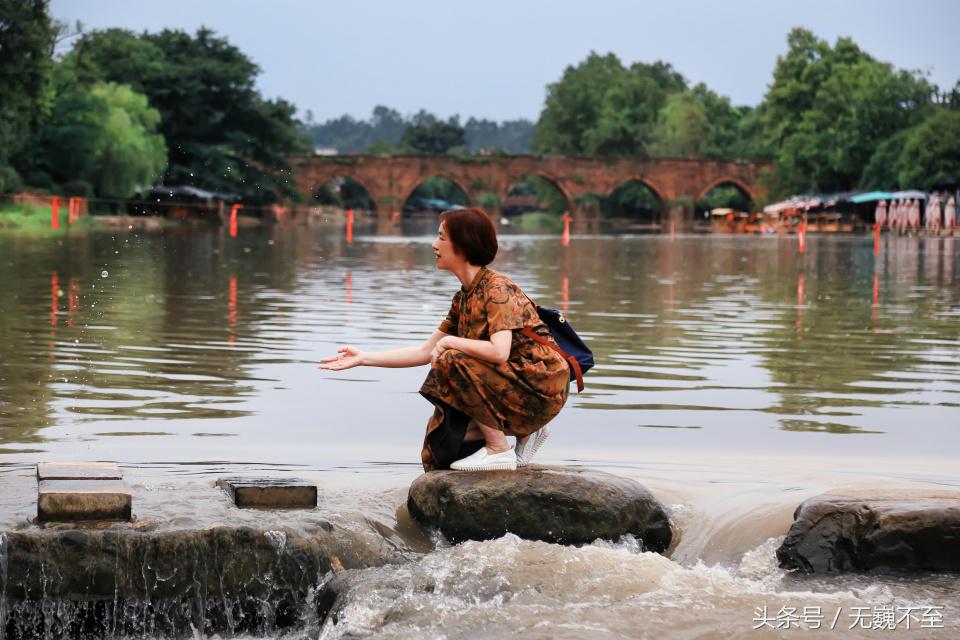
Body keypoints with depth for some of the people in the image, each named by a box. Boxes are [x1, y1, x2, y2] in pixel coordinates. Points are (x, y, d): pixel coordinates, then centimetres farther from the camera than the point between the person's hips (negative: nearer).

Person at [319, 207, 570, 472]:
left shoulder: (497, 289, -18)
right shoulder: (464, 298, 9)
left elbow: (498, 351, -32)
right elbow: (425, 352, 14)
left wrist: (449, 342, -17)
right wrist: (364, 358, 11)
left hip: (541, 386, -8)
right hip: (511, 386, 8)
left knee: (452, 362, -25)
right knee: (439, 455, 2)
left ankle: (500, 450, -13)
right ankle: (525, 432, 12)